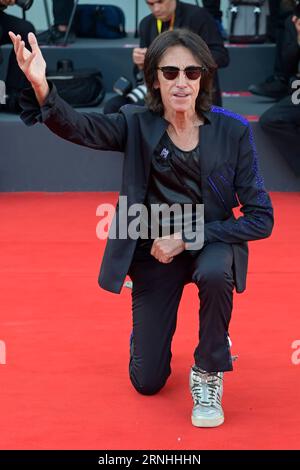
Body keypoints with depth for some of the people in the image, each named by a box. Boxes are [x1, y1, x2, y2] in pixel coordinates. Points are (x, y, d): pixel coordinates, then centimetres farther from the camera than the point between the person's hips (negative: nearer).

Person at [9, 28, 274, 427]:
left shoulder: (232, 131, -14)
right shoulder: (138, 125, -11)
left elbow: (261, 218, -14)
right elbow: (75, 126, -29)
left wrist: (187, 238, -21)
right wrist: (40, 86, -50)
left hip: (211, 242, -1)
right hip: (154, 252, 2)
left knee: (214, 273, -39)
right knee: (147, 381, 4)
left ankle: (208, 372, -11)